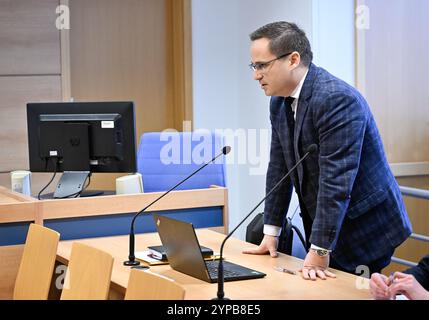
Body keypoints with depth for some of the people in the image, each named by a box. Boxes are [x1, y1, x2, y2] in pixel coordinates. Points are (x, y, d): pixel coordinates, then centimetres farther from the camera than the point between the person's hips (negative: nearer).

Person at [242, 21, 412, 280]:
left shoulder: (337, 98, -24)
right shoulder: (280, 101, 3)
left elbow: (336, 180, -28)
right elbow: (279, 168, 9)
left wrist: (320, 251, -27)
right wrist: (271, 233, 9)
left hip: (365, 226, -8)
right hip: (322, 223, 8)